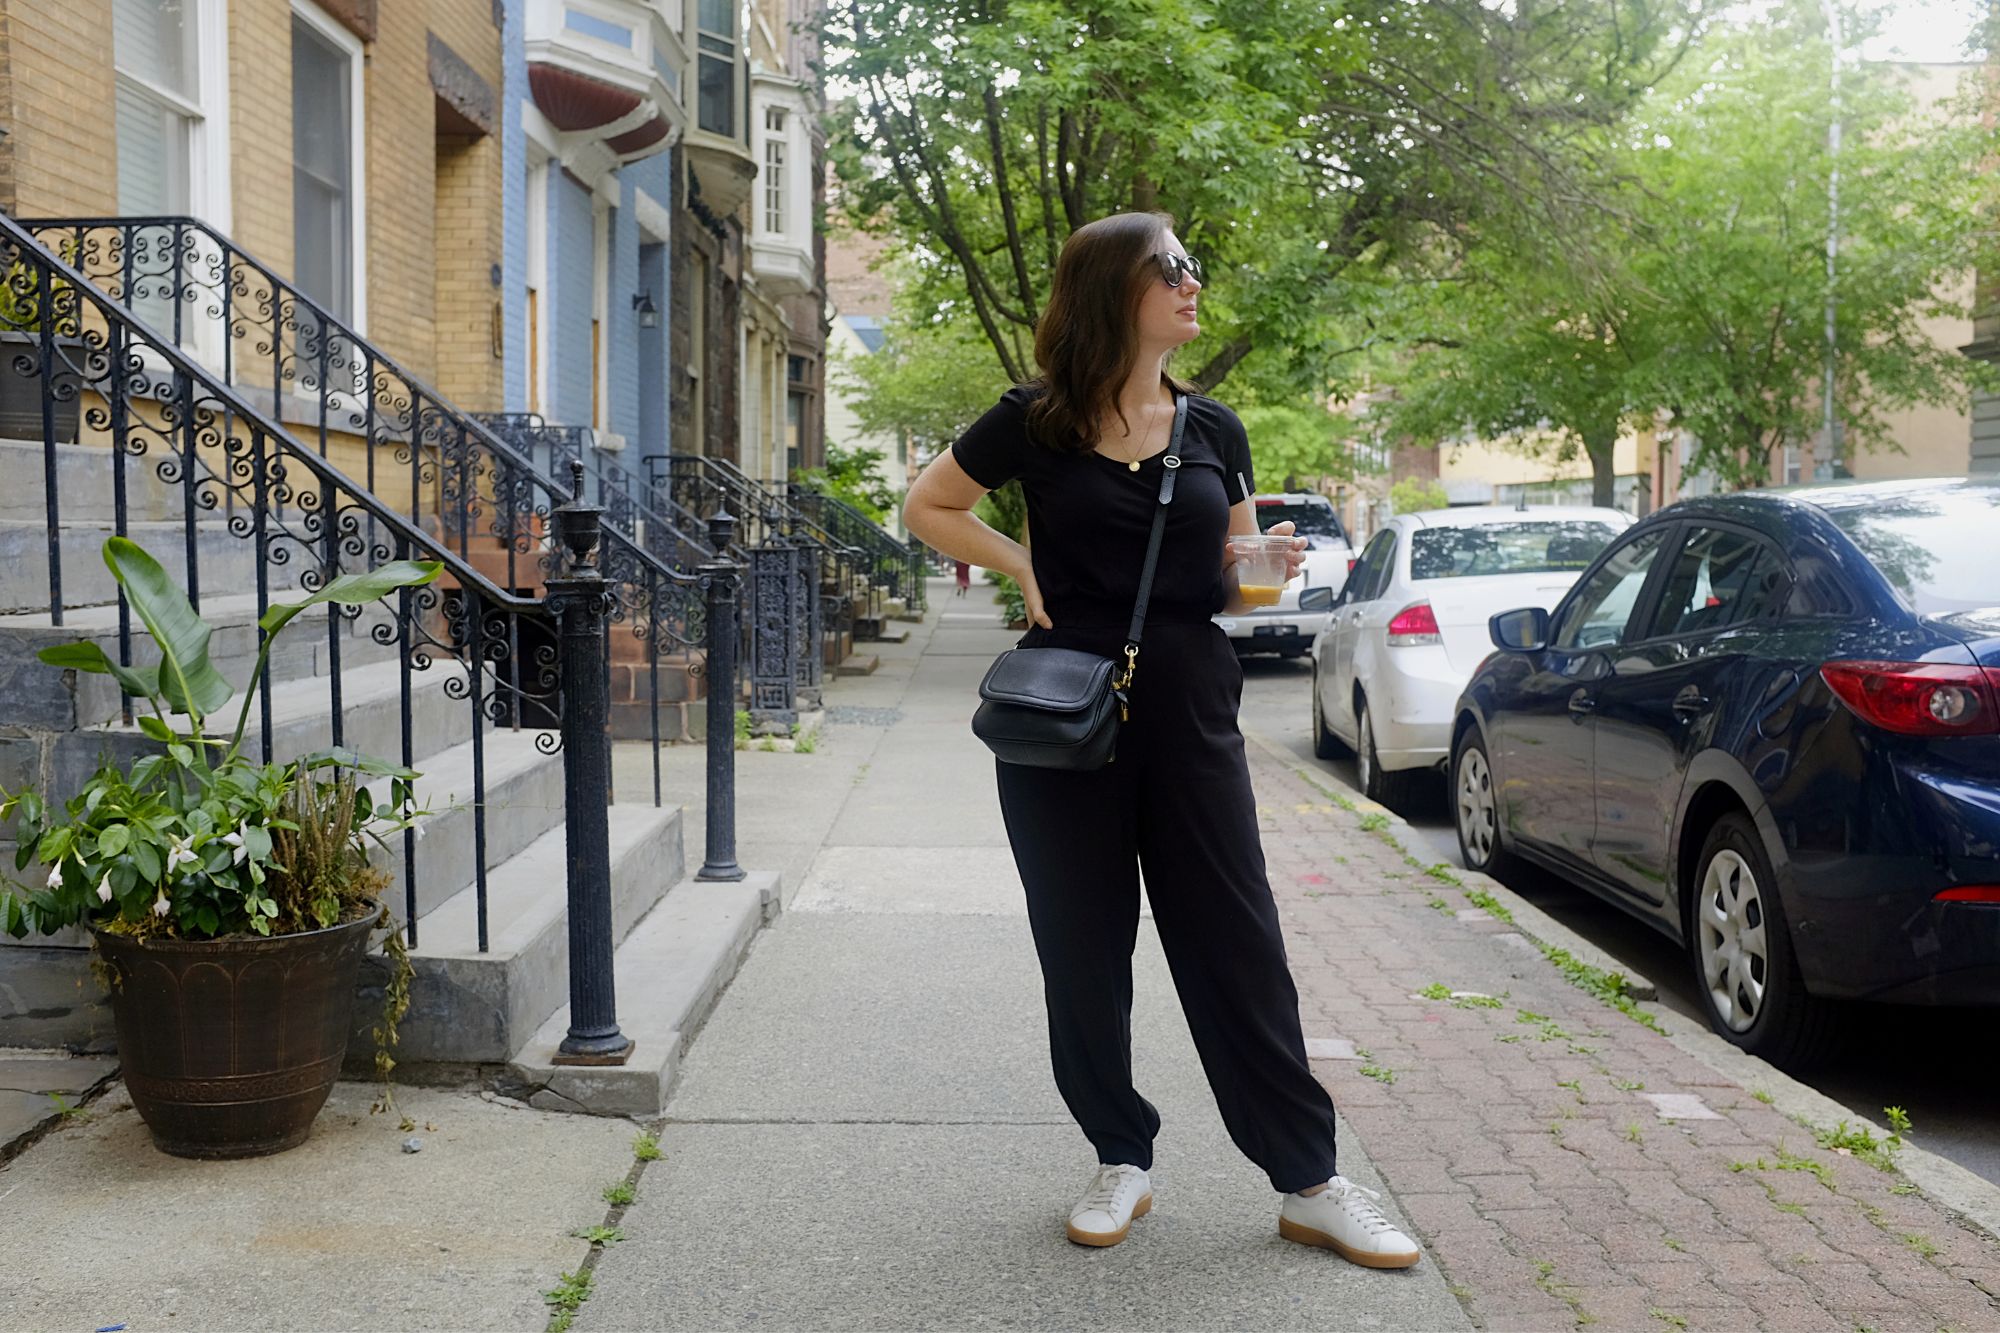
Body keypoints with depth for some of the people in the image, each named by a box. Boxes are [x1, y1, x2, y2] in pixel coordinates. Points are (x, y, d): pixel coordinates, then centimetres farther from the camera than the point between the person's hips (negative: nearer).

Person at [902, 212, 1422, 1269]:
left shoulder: (1212, 429, 8)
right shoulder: (1034, 423, -1)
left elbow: (1229, 583, 14)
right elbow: (926, 507, 10)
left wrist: (1263, 567, -9)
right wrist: (1017, 561, -4)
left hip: (1190, 713, 2)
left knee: (1237, 946, 3)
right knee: (1084, 950, 7)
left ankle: (1308, 1182, 11)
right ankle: (1122, 1161, 23)